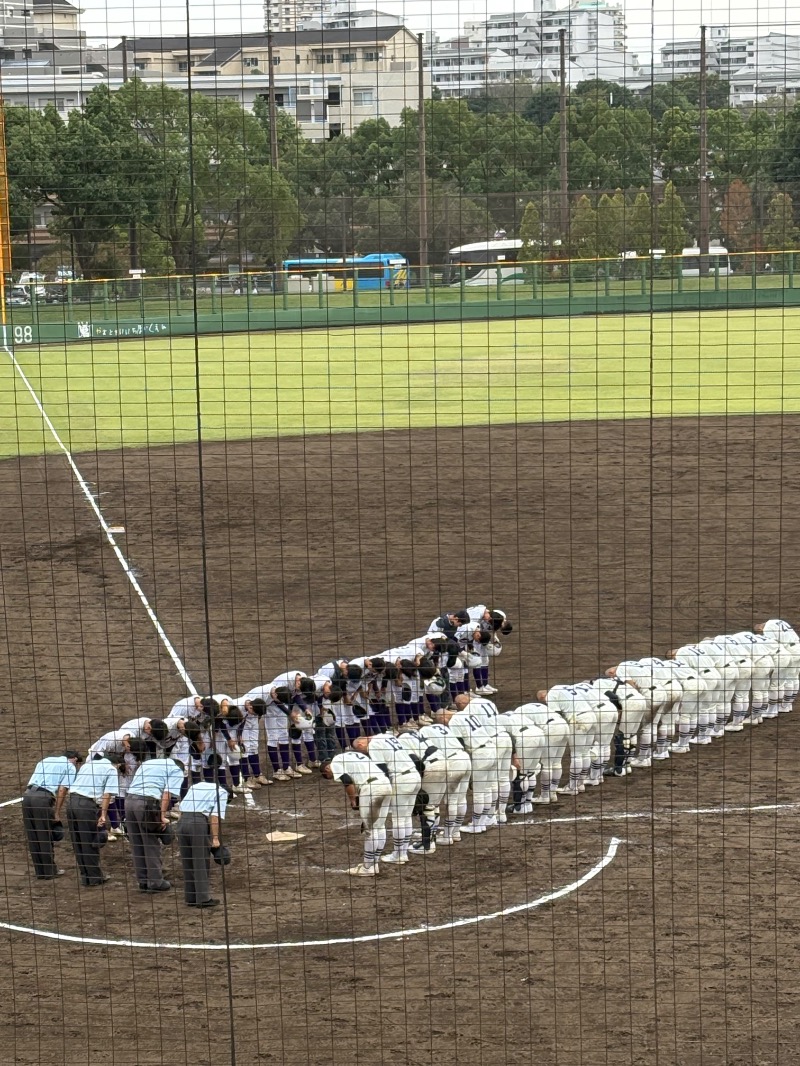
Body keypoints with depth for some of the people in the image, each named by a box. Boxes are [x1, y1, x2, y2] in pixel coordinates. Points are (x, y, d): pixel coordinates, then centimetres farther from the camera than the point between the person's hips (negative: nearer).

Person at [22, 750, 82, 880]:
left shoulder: (45, 760, 28)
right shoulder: (70, 767, 9)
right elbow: (62, 790, -4)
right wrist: (57, 813, 1)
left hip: (27, 795, 6)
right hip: (43, 798, -6)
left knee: (32, 838, 12)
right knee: (46, 837, 6)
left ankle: (40, 872, 20)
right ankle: (50, 871, 15)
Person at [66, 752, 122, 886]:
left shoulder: (87, 764, 26)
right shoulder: (112, 770, 6)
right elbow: (107, 795, -6)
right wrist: (103, 814, -9)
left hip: (72, 801, 6)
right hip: (87, 805, -6)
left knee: (78, 844, 14)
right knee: (91, 844, 5)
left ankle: (86, 877, 23)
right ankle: (95, 878, 15)